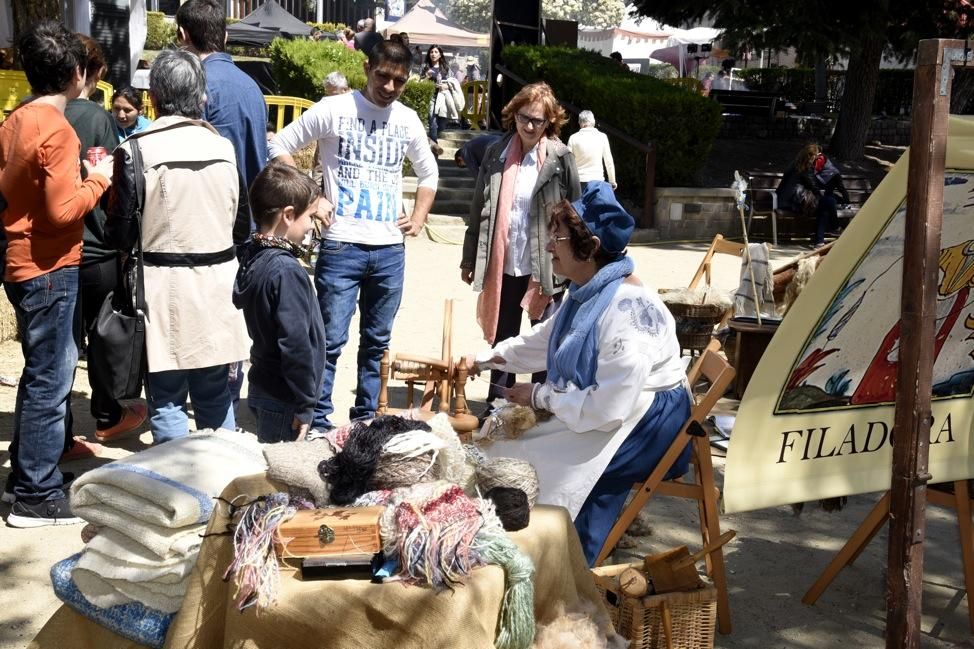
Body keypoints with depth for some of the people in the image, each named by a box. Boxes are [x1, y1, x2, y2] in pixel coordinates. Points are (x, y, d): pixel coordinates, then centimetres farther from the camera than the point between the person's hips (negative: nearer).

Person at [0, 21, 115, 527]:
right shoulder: (56, 130, -19)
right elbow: (63, 210, -24)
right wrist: (98, 180, -9)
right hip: (49, 268, -9)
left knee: (42, 372, 20)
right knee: (50, 380, -1)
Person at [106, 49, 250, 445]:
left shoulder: (137, 150, -12)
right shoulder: (223, 147, -1)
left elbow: (121, 232, -7)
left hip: (163, 286, -4)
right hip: (217, 281, 4)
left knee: (167, 400, 6)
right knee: (216, 397, 15)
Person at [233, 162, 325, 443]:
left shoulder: (252, 257, 6)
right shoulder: (286, 271, -22)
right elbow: (295, 344, -23)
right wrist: (304, 406, -16)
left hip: (262, 388, 9)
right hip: (283, 402, -9)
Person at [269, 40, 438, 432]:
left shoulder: (408, 120, 10)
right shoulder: (335, 109, -3)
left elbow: (428, 173, 25)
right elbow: (279, 147, -1)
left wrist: (418, 220, 12)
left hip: (390, 250, 5)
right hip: (342, 246, -4)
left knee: (377, 342, 13)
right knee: (331, 340, -4)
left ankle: (366, 420, 24)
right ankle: (319, 423, 7)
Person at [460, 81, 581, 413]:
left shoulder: (561, 158, -6)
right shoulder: (497, 153, 4)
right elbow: (480, 209, 9)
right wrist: (469, 259, 8)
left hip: (545, 267, -3)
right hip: (503, 264, 3)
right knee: (503, 339, 14)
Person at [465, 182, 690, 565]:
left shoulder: (626, 310, -27)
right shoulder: (587, 295, 4)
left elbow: (608, 407, -30)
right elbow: (542, 341, 25)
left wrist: (541, 397, -19)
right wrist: (485, 359, 27)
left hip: (644, 427, -10)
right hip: (595, 411, 10)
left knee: (523, 463, -13)